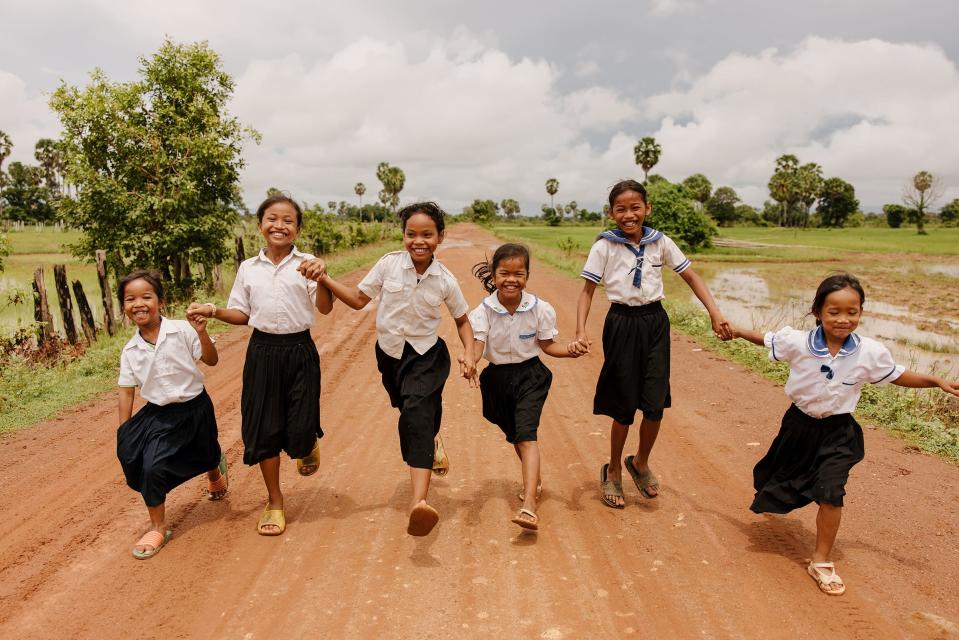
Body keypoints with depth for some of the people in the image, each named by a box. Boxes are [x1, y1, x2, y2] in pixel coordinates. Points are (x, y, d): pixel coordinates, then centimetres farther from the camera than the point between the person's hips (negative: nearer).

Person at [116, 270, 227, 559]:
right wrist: (124, 432, 0)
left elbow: (211, 360, -14)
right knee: (150, 467, -13)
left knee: (205, 457, 19)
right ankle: (158, 528, 9)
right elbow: (126, 391, 1)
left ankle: (216, 474, 61)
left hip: (194, 408, -2)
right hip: (157, 414, 2)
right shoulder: (130, 351, -6)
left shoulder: (182, 331, -16)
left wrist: (202, 333, -31)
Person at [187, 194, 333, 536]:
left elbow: (325, 308, -11)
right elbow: (242, 314, 12)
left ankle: (309, 443, 37)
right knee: (264, 428, 6)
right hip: (262, 351, 3)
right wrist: (213, 310, -5)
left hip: (300, 351, -2)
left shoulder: (306, 264, -3)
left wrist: (321, 277, -27)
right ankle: (274, 502, 24)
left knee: (300, 431, -5)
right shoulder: (248, 268, 6)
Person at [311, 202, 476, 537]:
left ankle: (419, 501, -35)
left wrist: (469, 353, -10)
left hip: (426, 355, -3)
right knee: (410, 414, 20)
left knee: (419, 417, -23)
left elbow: (462, 320, 5)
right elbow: (359, 299, 2)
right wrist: (325, 280, -9)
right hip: (389, 352, 3)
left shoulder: (445, 280, -9)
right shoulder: (389, 264, -8)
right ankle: (429, 449, 57)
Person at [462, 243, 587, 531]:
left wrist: (569, 350, -22)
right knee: (513, 435, 20)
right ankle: (535, 480, 47)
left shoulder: (540, 309, -12)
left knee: (526, 434, -18)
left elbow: (547, 345, -3)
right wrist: (470, 360, -43)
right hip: (497, 378, 3)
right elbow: (478, 344, -21)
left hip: (530, 375, -3)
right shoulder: (484, 311, -13)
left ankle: (529, 505, -23)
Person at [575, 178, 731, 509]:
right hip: (622, 324, -2)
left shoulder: (661, 242, 1)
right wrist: (581, 332, -18)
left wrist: (715, 313, -4)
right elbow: (588, 290, -6)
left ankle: (640, 463, 27)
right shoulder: (604, 246, -7)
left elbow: (691, 277, 7)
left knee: (655, 404, -2)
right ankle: (613, 471, 28)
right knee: (624, 407, 4)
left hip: (655, 323, 2)